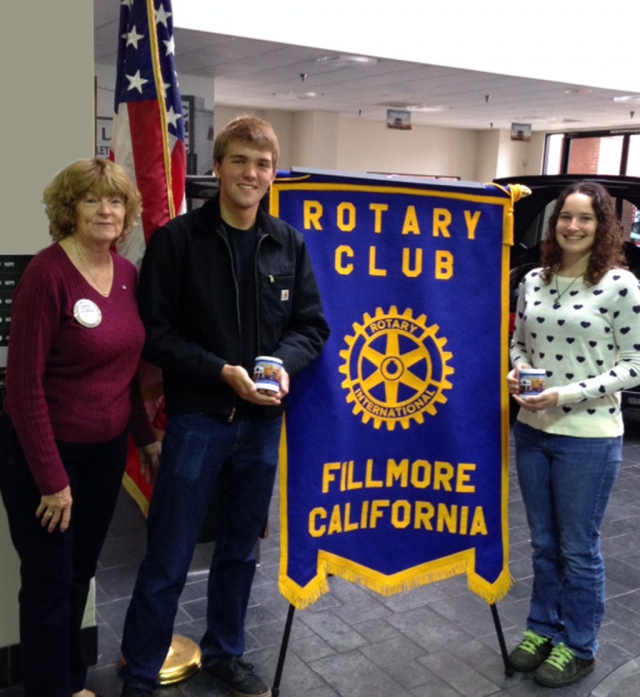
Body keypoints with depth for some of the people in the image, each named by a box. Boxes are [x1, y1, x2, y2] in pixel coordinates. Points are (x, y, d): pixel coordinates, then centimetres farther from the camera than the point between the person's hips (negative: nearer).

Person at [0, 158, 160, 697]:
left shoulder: (128, 274, 1)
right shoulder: (48, 273, -19)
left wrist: (146, 435, 9)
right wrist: (52, 477, -17)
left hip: (107, 449, 6)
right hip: (44, 450, -6)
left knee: (82, 571, 20)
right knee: (50, 579, 10)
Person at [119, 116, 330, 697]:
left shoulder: (289, 244, 5)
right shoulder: (177, 240, -7)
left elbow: (312, 325, 6)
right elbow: (156, 332, -10)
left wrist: (283, 363, -14)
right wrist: (223, 372, -19)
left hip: (263, 421, 4)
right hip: (197, 419, -4)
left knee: (241, 549, 18)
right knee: (168, 560, 3)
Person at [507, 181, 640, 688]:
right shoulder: (533, 281, 4)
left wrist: (567, 394, -20)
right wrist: (516, 372, -9)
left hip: (588, 438, -5)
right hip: (531, 431, 5)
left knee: (578, 549, 10)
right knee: (544, 543, 18)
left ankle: (578, 647, 29)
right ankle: (543, 628, 37)